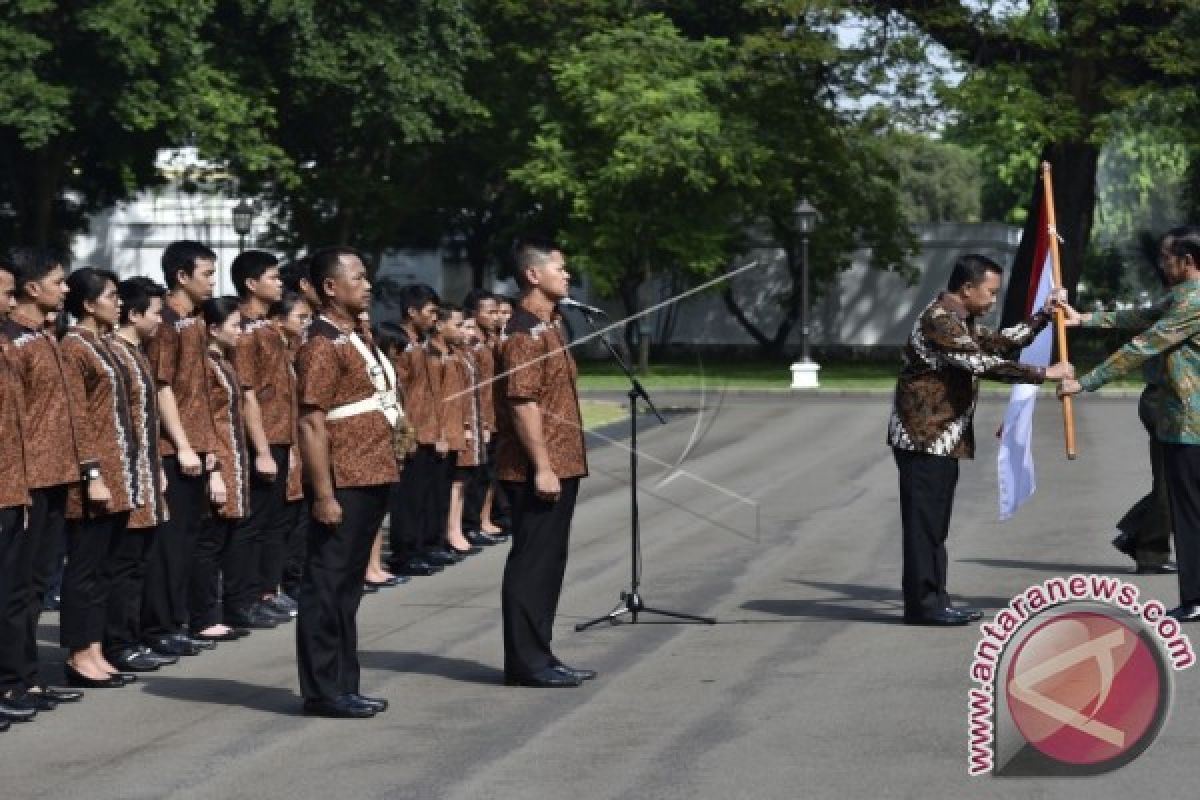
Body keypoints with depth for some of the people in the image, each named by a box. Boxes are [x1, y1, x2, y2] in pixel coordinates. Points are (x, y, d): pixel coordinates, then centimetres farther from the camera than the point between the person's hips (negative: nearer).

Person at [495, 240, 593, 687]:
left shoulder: (550, 326, 16)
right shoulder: (525, 334, -16)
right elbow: (522, 404, -22)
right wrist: (541, 466, -24)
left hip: (560, 465, 10)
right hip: (538, 470, -10)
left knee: (547, 563, 13)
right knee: (532, 563, -5)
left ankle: (537, 656, 20)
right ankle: (526, 663, 0)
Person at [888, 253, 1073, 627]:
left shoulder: (962, 320, 15)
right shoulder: (939, 321, -18)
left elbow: (1000, 344, 26)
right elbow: (986, 366, -25)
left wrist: (1044, 315, 17)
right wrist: (1045, 373, -21)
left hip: (944, 439, 10)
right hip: (924, 437, -10)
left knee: (936, 525, 11)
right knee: (924, 522, -6)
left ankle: (934, 602, 15)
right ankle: (922, 604, -2)